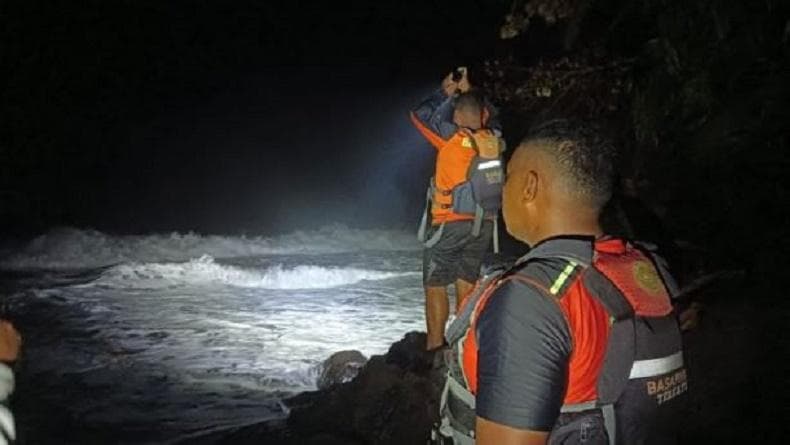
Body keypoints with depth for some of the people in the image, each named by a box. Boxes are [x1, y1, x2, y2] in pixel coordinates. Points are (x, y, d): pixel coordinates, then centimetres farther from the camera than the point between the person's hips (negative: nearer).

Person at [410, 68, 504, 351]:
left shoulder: (454, 138, -13)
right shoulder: (493, 138, 1)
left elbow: (420, 115, -2)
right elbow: (492, 117, 23)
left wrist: (447, 92, 8)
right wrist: (469, 91, 21)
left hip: (450, 223, -5)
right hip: (482, 225, 6)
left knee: (435, 285, 2)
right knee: (467, 284, 13)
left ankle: (435, 346, 2)